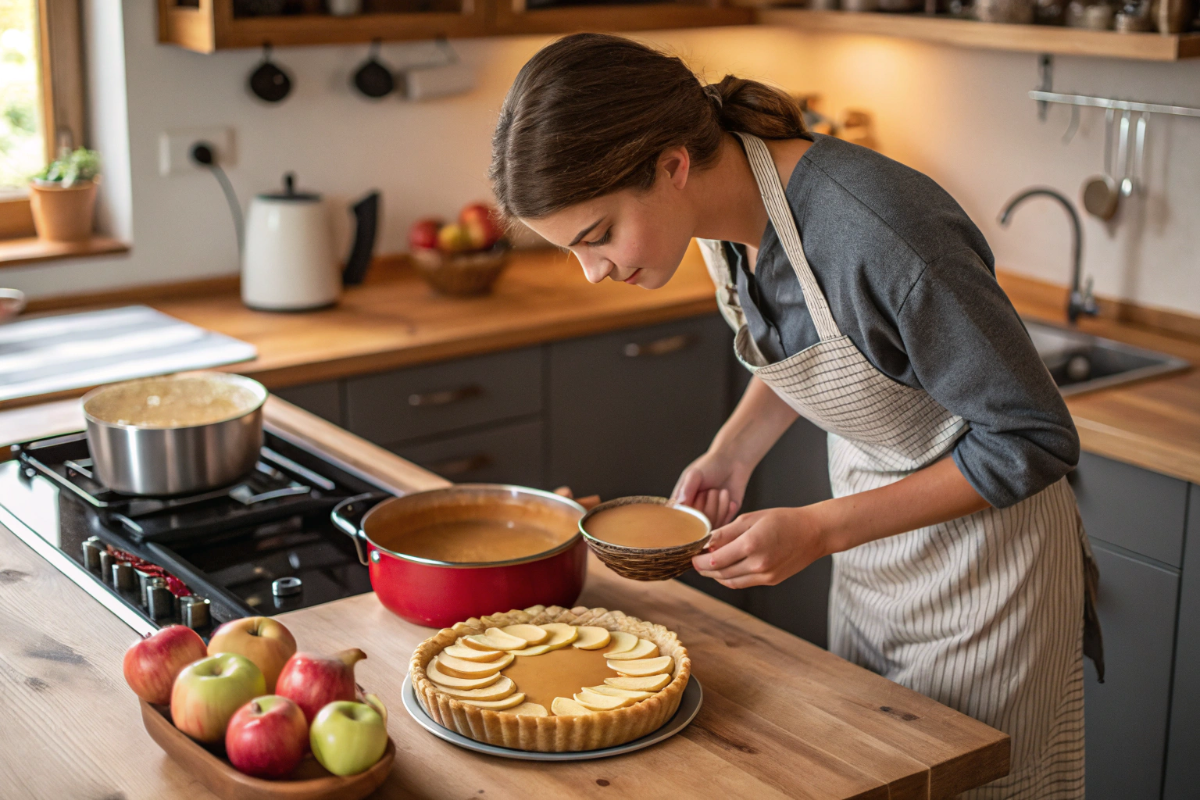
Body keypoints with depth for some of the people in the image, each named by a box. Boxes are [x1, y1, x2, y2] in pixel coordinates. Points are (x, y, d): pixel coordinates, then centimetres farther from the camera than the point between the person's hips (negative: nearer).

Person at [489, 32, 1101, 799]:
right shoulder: (731, 208, -9)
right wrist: (731, 453, -5)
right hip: (873, 547, 7)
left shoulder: (881, 234, -34)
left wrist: (819, 530, -24)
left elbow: (1034, 441, -24)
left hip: (981, 542, -7)